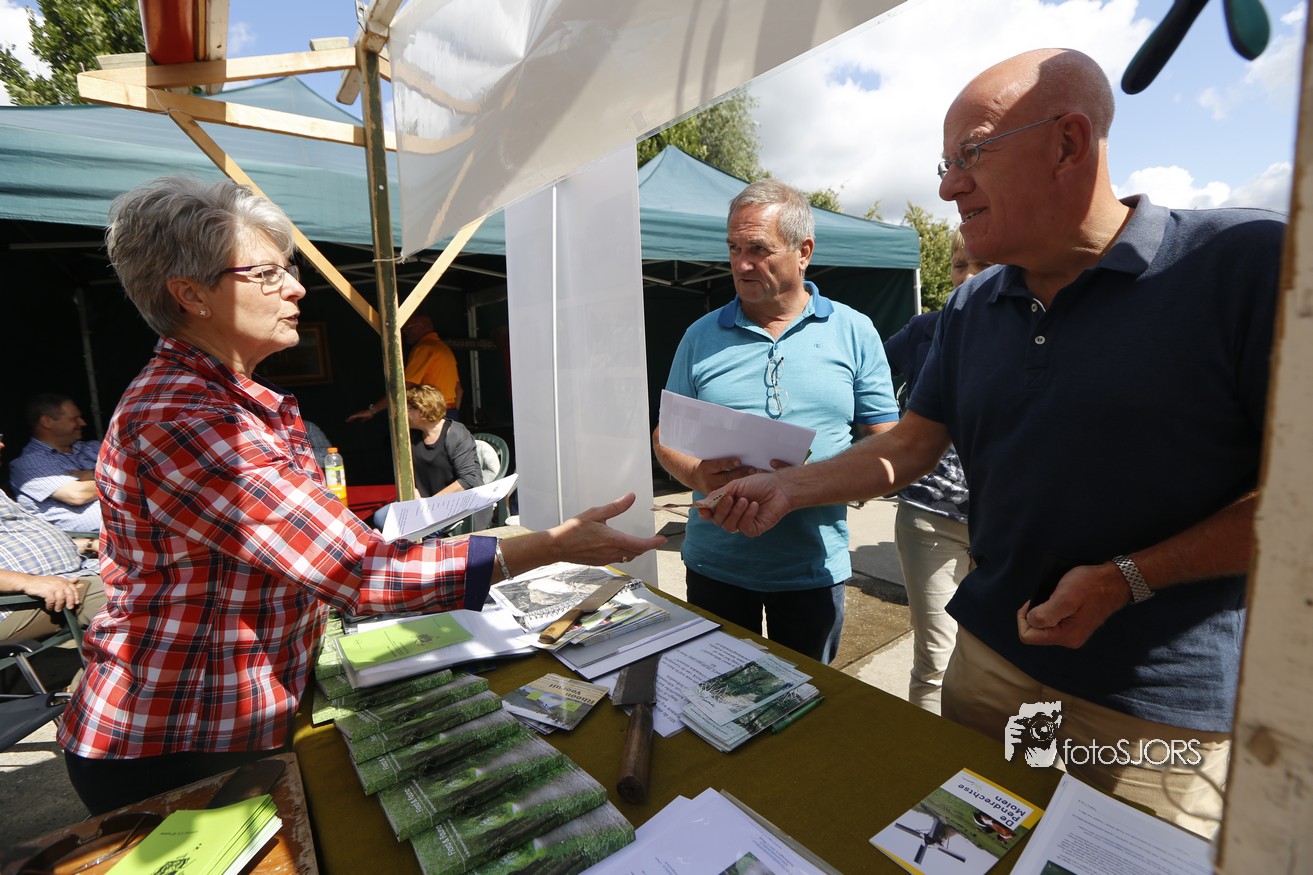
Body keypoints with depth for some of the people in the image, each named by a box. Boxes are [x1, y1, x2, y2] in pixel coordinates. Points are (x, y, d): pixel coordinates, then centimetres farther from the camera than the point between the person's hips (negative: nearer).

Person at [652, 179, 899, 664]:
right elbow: (665, 436, 3)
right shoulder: (701, 337, 1)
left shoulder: (854, 332, 0)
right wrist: (698, 474, -18)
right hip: (715, 564, 1)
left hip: (816, 566, 0)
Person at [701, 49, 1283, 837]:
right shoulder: (971, 311, 3)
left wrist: (1128, 579, -19)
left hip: (1165, 702, -4)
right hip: (992, 649, 5)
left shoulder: (1246, 261, -14)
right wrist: (790, 489, -8)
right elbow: (915, 444, 3)